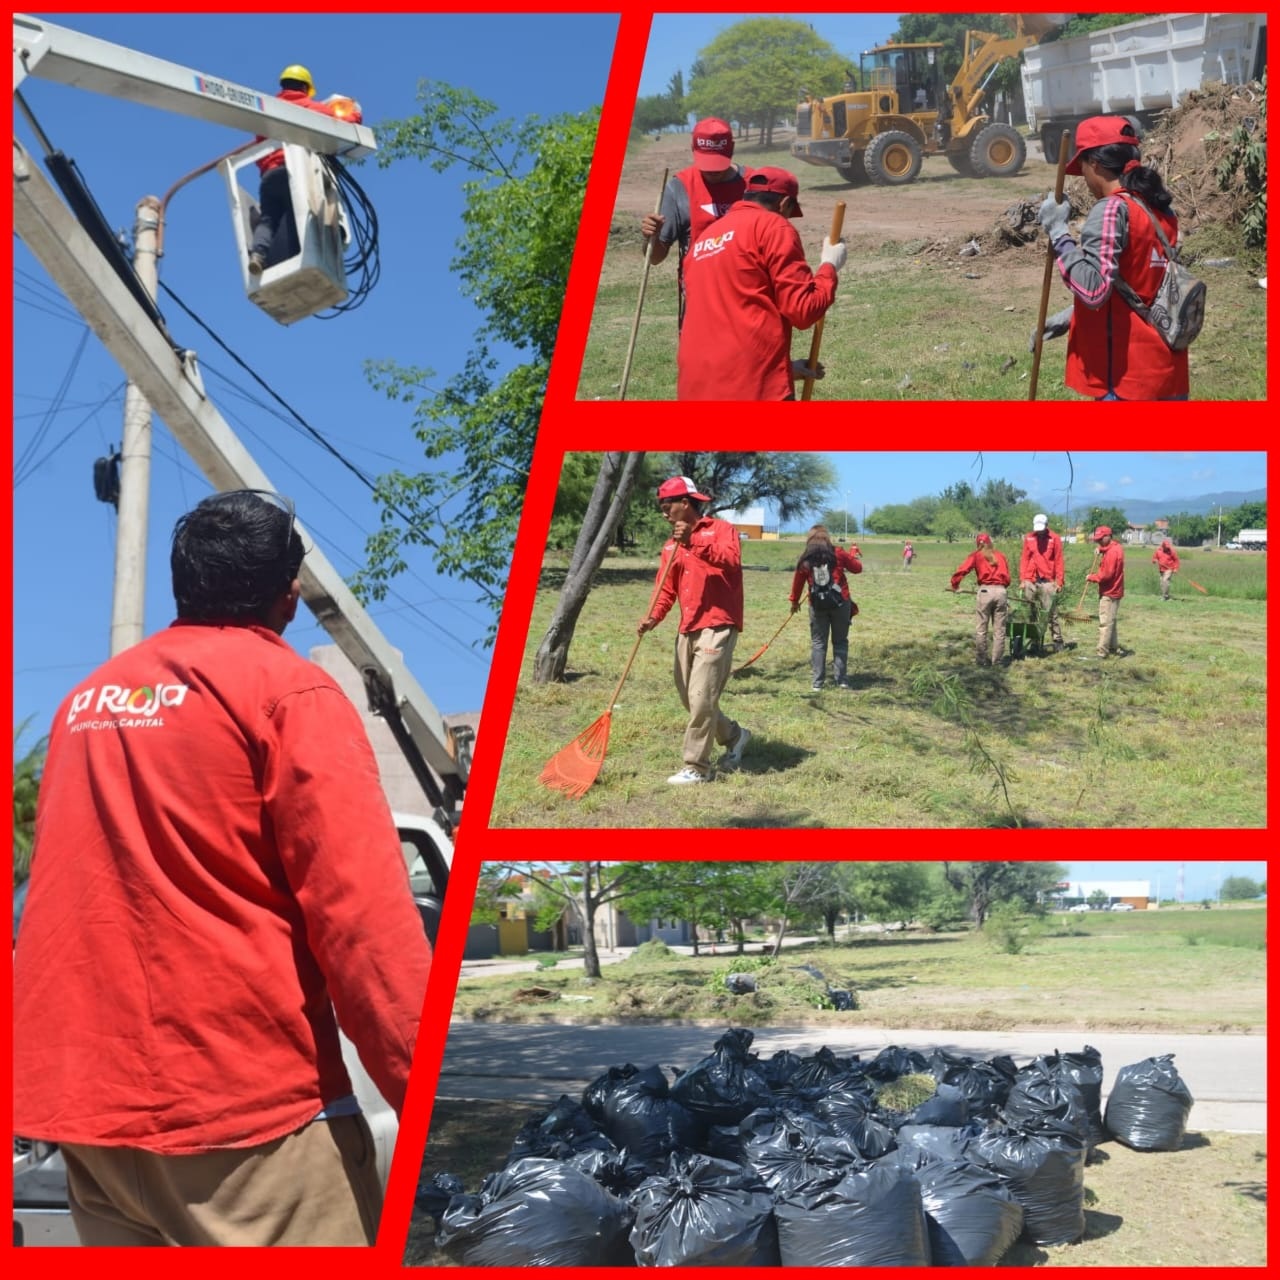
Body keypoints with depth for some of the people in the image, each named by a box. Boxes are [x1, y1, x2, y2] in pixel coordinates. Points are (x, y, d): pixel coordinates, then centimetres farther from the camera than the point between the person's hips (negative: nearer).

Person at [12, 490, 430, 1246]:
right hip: (244, 1103, -7)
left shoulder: (87, 698, 16)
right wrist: (425, 1085, -15)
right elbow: (363, 912, -15)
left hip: (89, 1100, 7)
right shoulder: (287, 690, -6)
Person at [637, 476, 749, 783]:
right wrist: (654, 617, -5)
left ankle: (696, 767, -2)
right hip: (688, 629, 8)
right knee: (689, 697, 13)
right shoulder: (672, 545, 15)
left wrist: (694, 542, -30)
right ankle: (734, 736, 34)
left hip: (717, 627, -8)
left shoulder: (721, 529, -3)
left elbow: (730, 561, -23)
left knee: (701, 698, -11)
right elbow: (667, 589, 13)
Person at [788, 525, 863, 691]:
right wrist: (851, 557, 25)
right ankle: (842, 680, 8)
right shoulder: (838, 554, -4)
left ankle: (817, 683, 5)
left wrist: (794, 601, 23)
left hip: (817, 605, 1)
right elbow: (857, 568, 4)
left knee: (818, 643, 8)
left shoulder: (805, 560, 0)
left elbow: (798, 582, 9)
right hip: (840, 603, -1)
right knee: (840, 642, 10)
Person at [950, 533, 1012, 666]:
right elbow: (1007, 577, 14)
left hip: (985, 590, -2)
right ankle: (996, 660, 6)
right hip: (1001, 591, 2)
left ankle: (982, 660, 7)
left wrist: (954, 585, 10)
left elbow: (962, 571, -3)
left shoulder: (976, 555, 9)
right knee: (999, 629, 7)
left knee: (981, 628, 6)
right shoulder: (1000, 555, 17)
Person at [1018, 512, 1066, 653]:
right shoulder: (1028, 538, 8)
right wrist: (1022, 579, 2)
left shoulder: (1055, 539, 0)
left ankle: (1058, 641, 1)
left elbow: (1059, 561, -1)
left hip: (1048, 582, -3)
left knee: (1051, 612, -3)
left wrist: (1059, 581, -6)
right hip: (1030, 581, 3)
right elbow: (1024, 560, 8)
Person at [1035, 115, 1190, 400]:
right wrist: (1072, 316, 20)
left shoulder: (1112, 209, -15)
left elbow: (1093, 289, -23)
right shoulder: (1160, 209, 11)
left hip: (1126, 369, -8)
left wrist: (1058, 231, -16)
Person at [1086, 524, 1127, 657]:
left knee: (1105, 623, -9)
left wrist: (1091, 577, -8)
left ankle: (1102, 653, -9)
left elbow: (1106, 574, -22)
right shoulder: (1115, 548, 12)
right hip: (1111, 591, 10)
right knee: (1109, 622, 17)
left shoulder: (1112, 552, -19)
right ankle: (1115, 649, 24)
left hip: (1109, 593, -10)